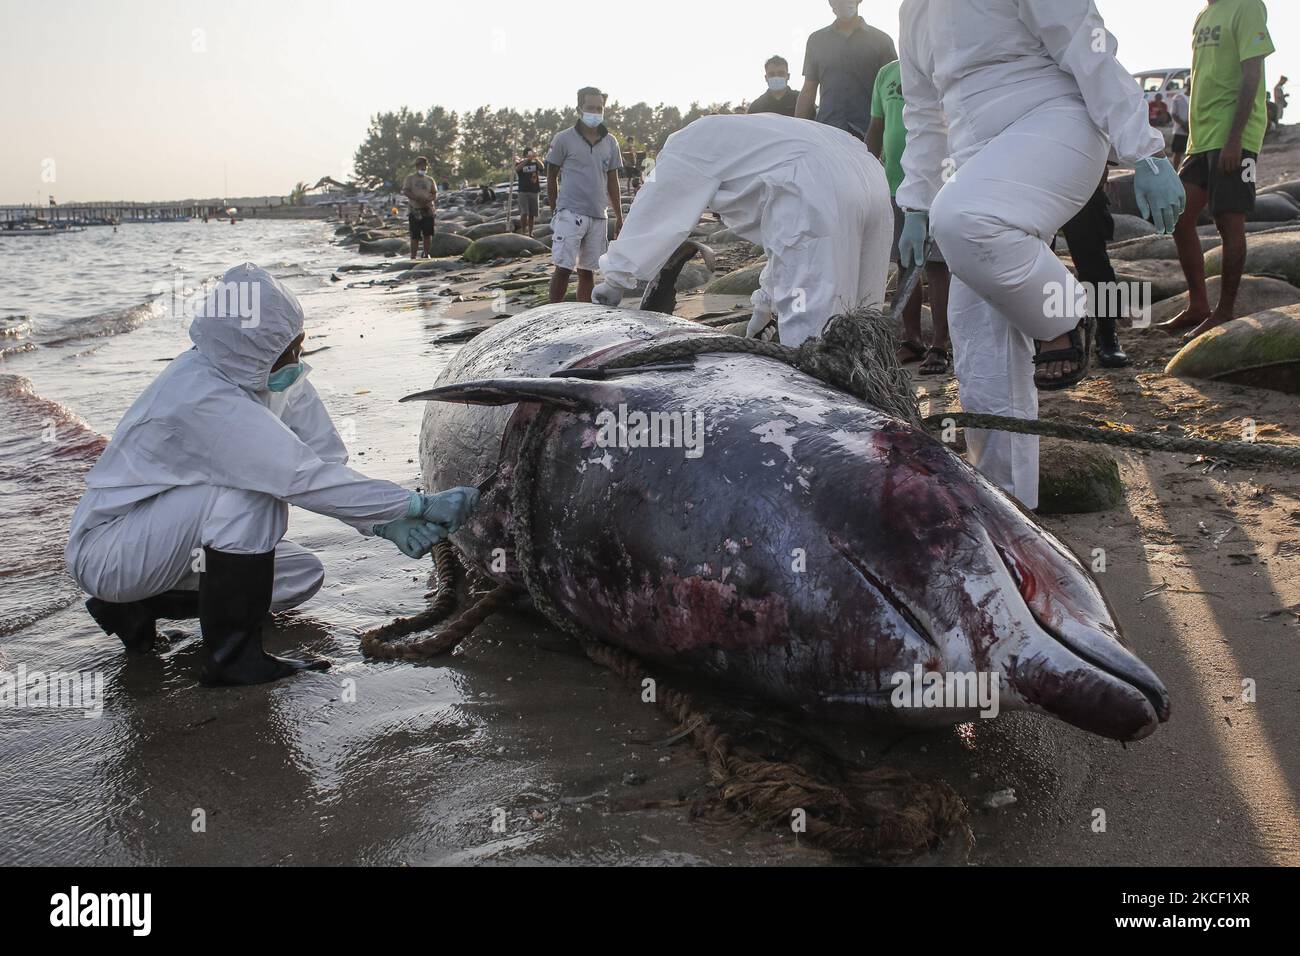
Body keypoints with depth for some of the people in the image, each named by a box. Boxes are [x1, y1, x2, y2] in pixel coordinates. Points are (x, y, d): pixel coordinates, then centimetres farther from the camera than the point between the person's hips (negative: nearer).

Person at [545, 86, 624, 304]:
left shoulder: (610, 142, 11)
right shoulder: (564, 139, -1)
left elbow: (612, 181, 16)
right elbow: (551, 176, 5)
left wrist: (619, 216, 13)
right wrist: (554, 212, 4)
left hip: (598, 215, 4)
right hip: (570, 213, -4)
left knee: (588, 270, 7)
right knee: (563, 268, -8)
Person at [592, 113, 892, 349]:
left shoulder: (687, 145, 15)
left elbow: (654, 215, 13)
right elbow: (788, 242, 37)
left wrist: (615, 278, 19)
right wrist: (766, 301, 39)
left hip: (821, 192, -9)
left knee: (807, 323, -9)